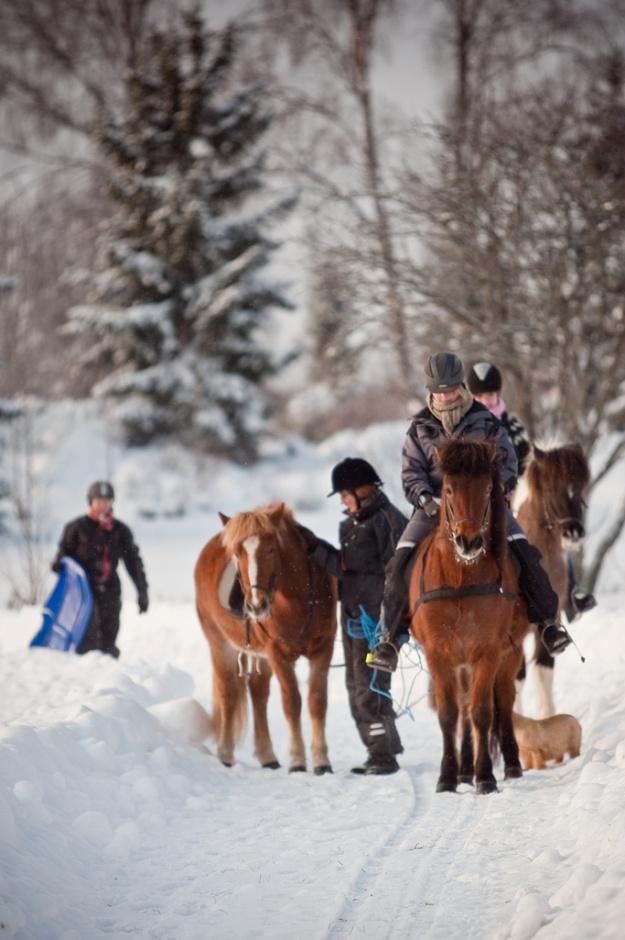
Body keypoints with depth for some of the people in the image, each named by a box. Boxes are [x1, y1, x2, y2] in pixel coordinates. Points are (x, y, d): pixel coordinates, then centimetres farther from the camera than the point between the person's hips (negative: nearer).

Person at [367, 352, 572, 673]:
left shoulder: (485, 422, 2)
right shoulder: (420, 429, 5)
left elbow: (507, 462, 4)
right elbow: (411, 473, 4)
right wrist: (425, 499, -16)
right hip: (434, 504, 1)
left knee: (523, 551, -19)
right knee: (401, 561, -17)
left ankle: (547, 622, -8)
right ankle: (390, 635, -9)